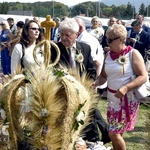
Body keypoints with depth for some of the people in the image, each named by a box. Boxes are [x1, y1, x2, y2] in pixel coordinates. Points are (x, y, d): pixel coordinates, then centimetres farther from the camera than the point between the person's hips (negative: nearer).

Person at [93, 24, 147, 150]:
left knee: (113, 133, -6)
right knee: (116, 133, 14)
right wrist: (97, 82, -10)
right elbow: (104, 75, 12)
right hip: (112, 98, 6)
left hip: (128, 100, -6)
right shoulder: (109, 55, 6)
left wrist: (126, 88, -28)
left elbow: (143, 77, -16)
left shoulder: (133, 53, -11)